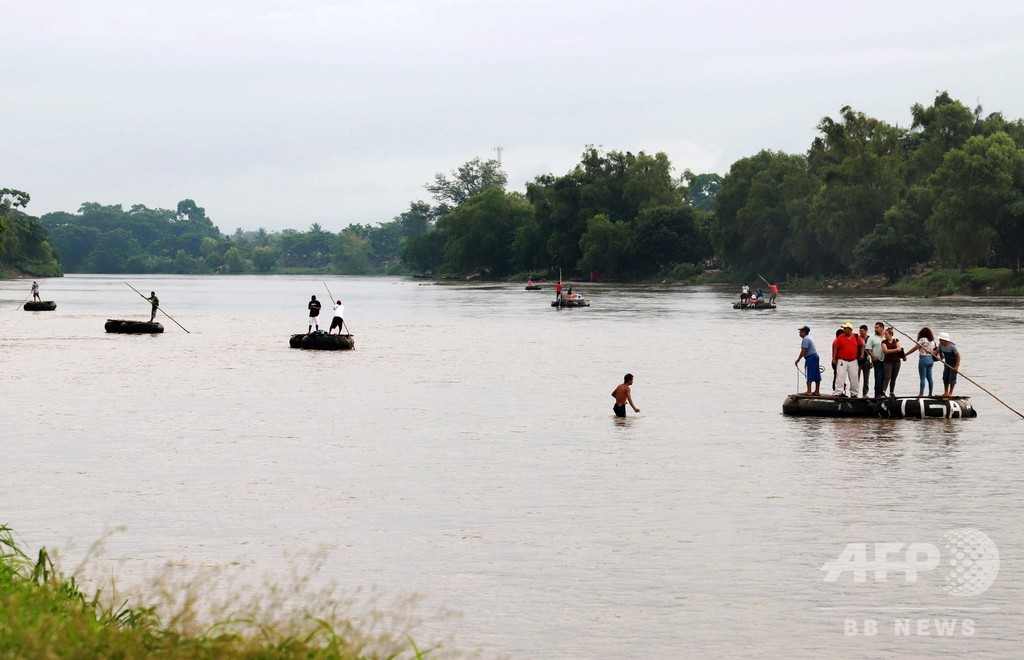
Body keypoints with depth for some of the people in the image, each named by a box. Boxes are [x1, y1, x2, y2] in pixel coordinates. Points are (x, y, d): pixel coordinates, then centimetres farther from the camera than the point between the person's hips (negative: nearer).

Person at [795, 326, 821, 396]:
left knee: (809, 375, -8)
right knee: (816, 375, 11)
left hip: (810, 357, -10)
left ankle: (808, 392, -9)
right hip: (815, 356, 10)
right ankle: (817, 391, 15)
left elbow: (804, 351, -20)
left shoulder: (805, 339, -14)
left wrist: (798, 360, -16)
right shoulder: (809, 338, 18)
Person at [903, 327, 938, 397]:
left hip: (923, 359, -7)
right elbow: (937, 350, 11)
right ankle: (930, 393, 15)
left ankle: (921, 393, -10)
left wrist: (905, 354, -10)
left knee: (922, 378, -6)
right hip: (930, 359, 7)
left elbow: (914, 348, -13)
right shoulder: (932, 341, 8)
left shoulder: (922, 340, -12)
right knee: (929, 378, 12)